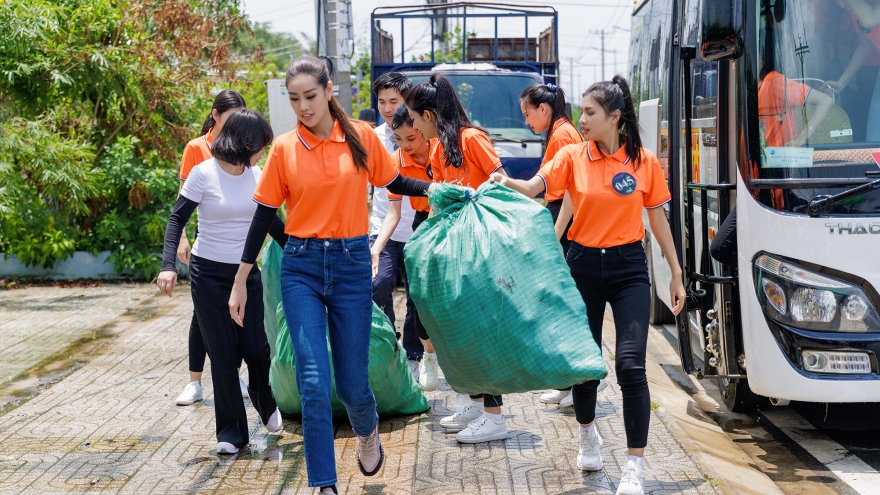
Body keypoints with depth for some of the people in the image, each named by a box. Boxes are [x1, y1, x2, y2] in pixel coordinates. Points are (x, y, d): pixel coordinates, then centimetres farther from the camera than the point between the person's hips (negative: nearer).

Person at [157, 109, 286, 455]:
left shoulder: (255, 175, 3)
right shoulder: (204, 174, -11)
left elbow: (271, 222, 13)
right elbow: (177, 219, -10)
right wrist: (168, 265, -22)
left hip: (247, 273, 4)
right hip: (209, 274, -4)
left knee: (256, 348, 0)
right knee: (222, 354, -1)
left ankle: (264, 399, 33)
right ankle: (231, 432, 9)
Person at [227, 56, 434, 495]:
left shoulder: (362, 137, 0)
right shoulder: (284, 149, -1)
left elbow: (393, 183, 13)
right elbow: (263, 216, 3)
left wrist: (433, 188, -4)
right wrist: (240, 283, 4)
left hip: (352, 265, 0)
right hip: (300, 267, 0)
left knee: (351, 381, 7)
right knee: (314, 383, -8)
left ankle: (368, 432, 42)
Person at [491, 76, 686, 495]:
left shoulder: (643, 162, -1)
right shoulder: (573, 157, -1)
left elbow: (658, 219, 5)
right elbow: (533, 187, -16)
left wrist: (676, 274, 8)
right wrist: (504, 183, -38)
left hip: (628, 267, -1)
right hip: (583, 264, 2)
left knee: (630, 365, -12)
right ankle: (588, 435, 42)